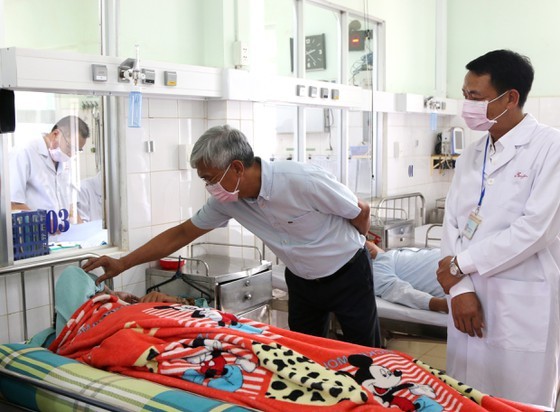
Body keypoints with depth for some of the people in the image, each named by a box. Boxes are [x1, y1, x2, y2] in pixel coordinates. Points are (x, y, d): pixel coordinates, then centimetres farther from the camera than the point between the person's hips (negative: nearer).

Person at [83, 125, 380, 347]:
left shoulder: (304, 181, -31)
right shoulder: (226, 201, -13)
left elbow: (361, 212, -15)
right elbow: (182, 233, -3)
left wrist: (354, 246, 6)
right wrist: (123, 263, -6)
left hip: (348, 275, -5)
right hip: (301, 281, 5)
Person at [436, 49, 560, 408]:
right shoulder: (470, 156, 12)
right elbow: (453, 223, 6)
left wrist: (460, 265, -10)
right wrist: (459, 288, -8)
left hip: (523, 307, -5)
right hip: (471, 300, 6)